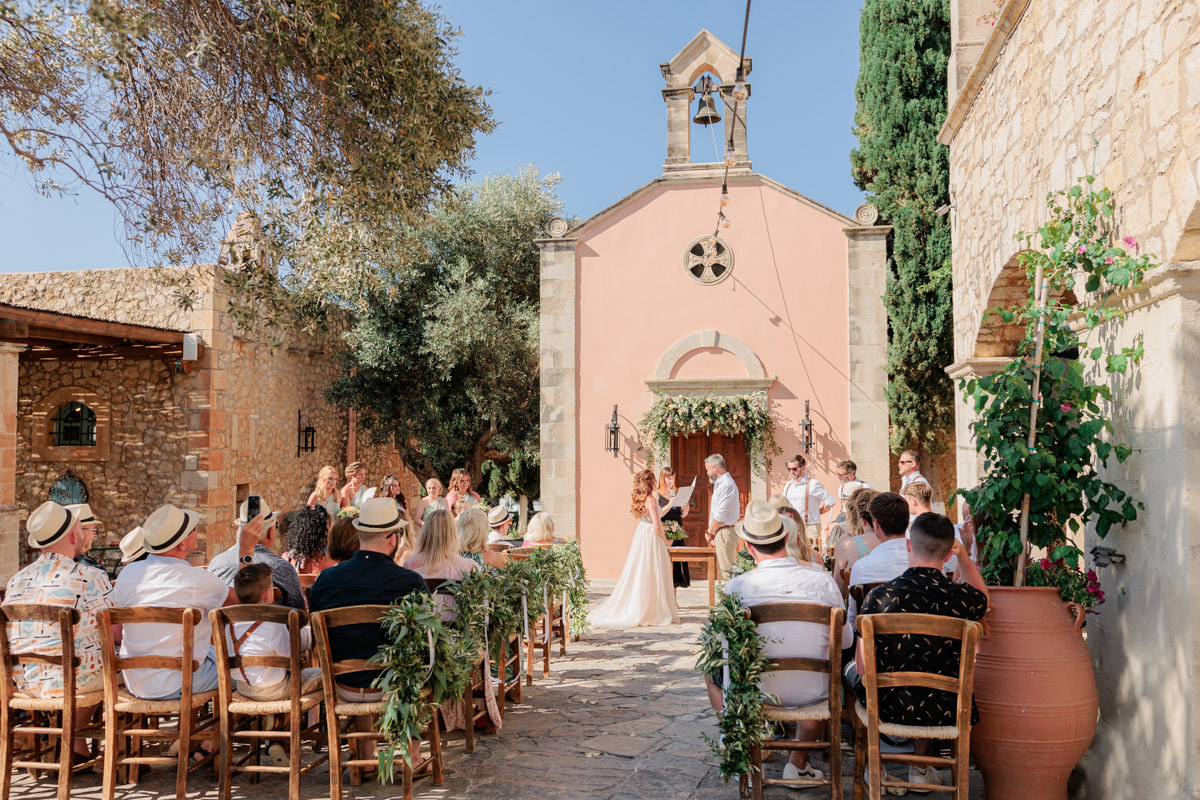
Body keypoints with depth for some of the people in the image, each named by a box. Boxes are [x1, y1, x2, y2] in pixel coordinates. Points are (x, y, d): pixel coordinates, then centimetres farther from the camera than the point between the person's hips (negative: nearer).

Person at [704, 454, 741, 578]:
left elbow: (720, 516, -19)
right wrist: (712, 532, 12)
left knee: (726, 570, -9)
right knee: (722, 569, 13)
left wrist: (709, 532, -7)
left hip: (725, 531, -10)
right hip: (720, 532, 10)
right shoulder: (719, 483, 17)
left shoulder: (726, 485, -16)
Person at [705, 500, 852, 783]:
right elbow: (845, 640, 0)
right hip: (811, 692, 1)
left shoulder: (735, 587, -17)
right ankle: (798, 763, 34)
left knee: (711, 670, 31)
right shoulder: (822, 581, -13)